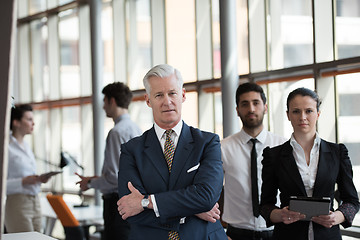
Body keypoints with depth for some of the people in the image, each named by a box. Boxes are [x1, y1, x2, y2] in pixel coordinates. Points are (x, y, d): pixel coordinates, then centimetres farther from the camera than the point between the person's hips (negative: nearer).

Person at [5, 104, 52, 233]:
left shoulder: (26, 146, 16)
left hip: (35, 202, 8)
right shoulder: (7, 147, -9)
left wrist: (40, 179, 5)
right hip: (17, 203, -8)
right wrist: (24, 181, -21)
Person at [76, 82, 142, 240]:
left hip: (118, 202, -10)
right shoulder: (136, 129, 14)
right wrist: (95, 179, 20)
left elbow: (114, 177, -19)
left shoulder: (117, 132, -15)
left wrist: (90, 183, -3)